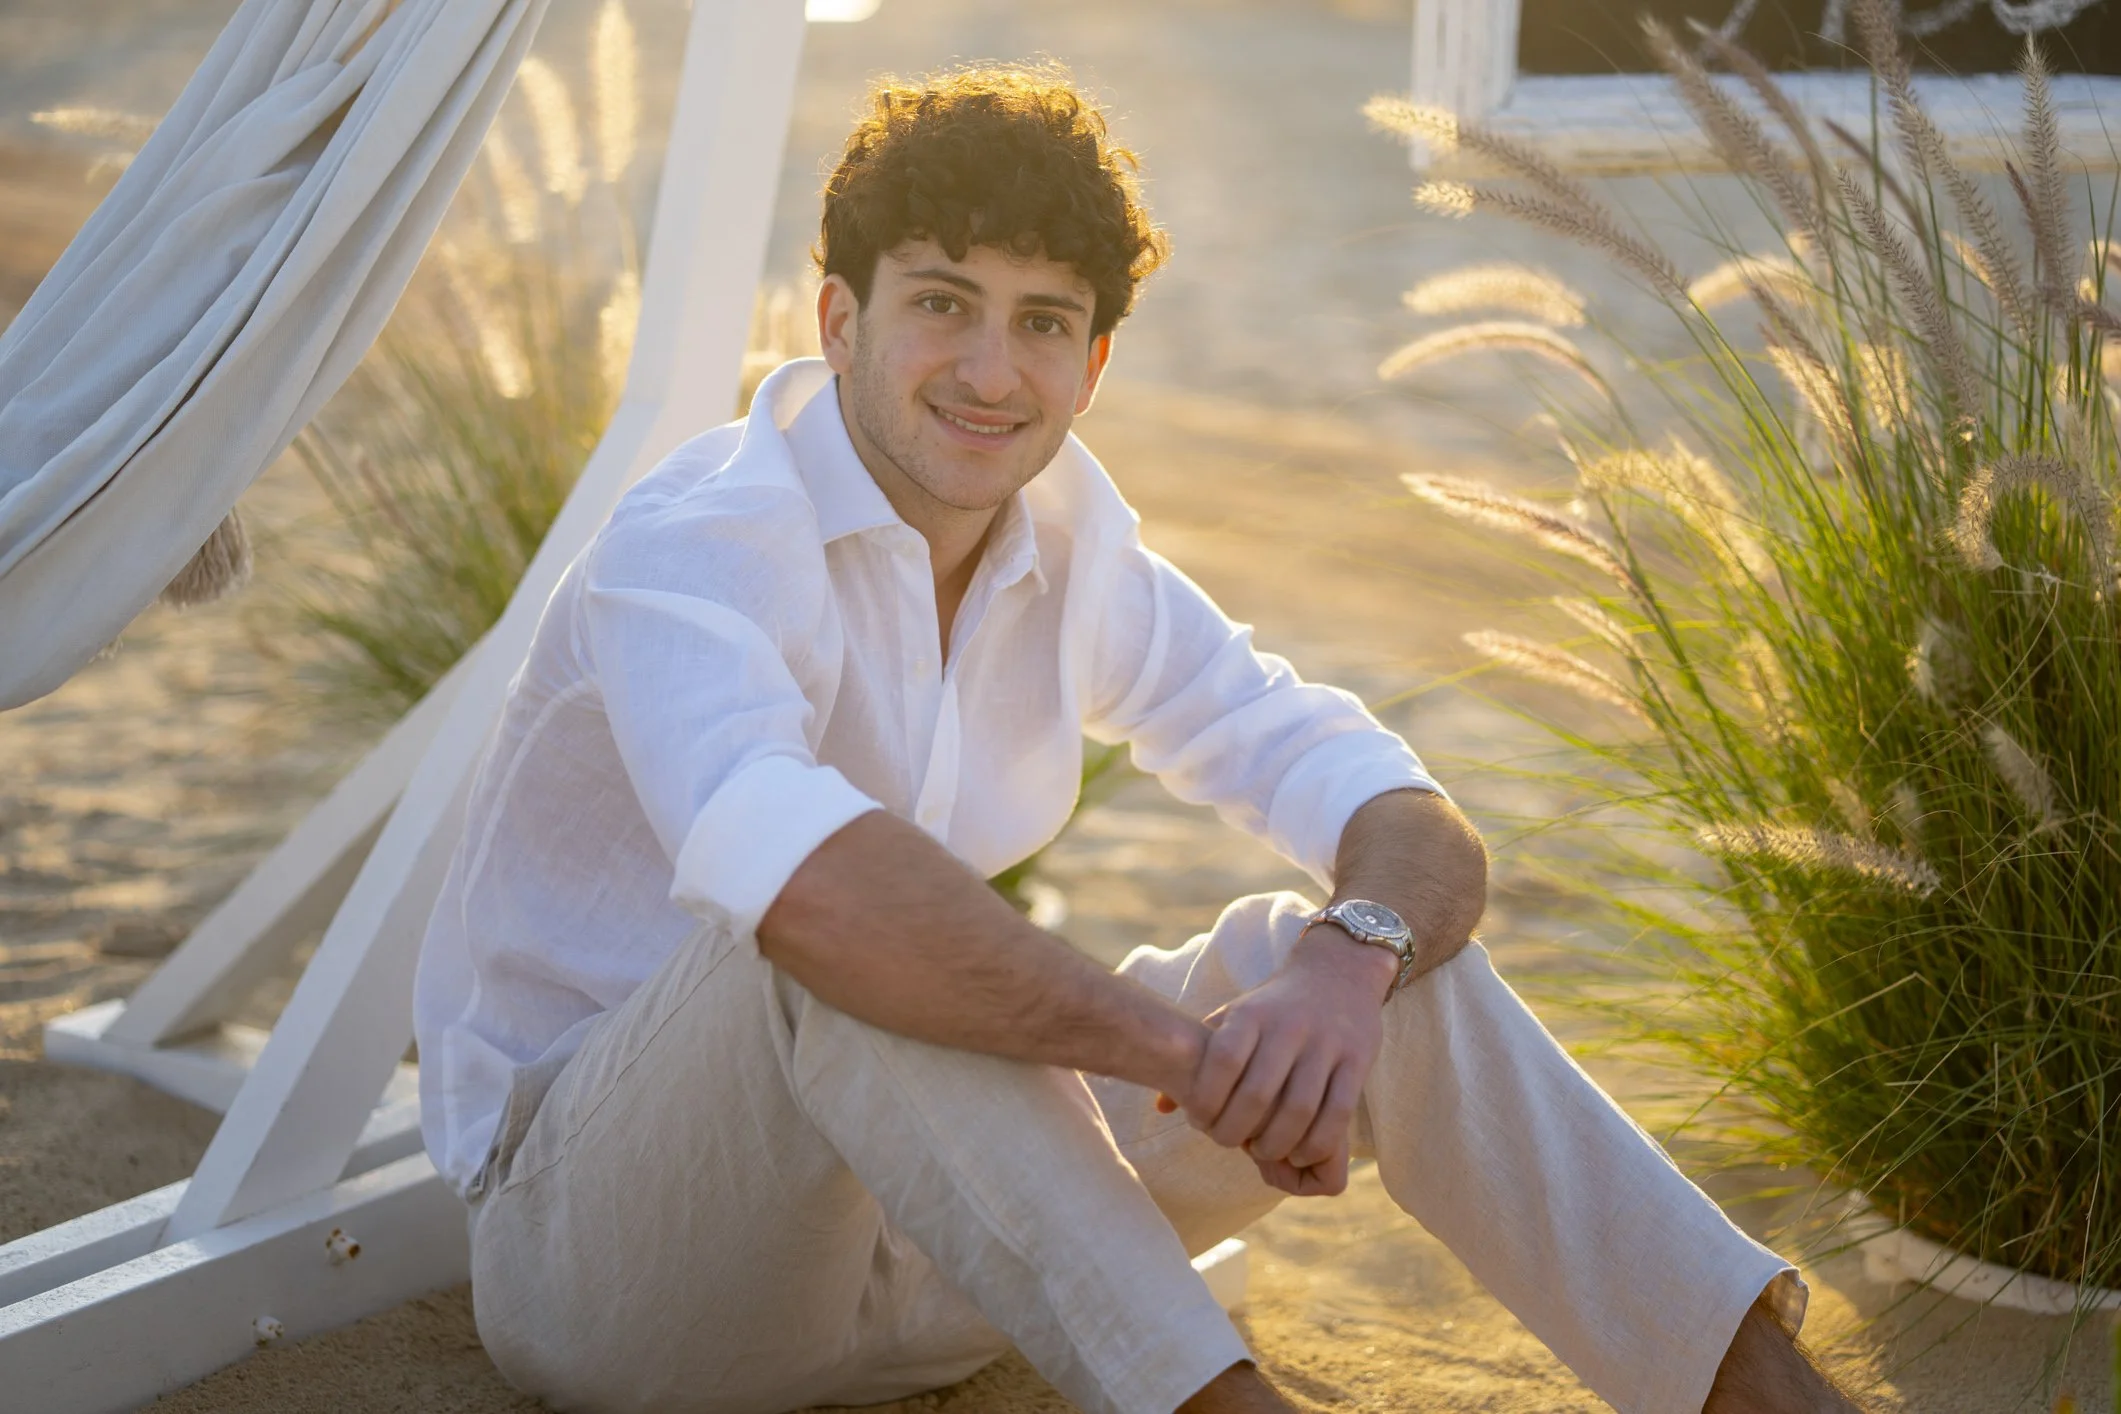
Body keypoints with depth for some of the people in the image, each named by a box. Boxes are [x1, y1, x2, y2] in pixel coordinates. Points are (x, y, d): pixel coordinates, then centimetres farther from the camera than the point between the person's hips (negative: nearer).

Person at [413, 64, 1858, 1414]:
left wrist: (1345, 966, -30)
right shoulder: (698, 546, -21)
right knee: (836, 946, -38)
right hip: (593, 1234, -6)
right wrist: (1186, 1042, -40)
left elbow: (1422, 835, -7)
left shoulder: (1074, 564, 1)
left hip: (915, 1215, 6)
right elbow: (789, 874, -44)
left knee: (1384, 948, -10)